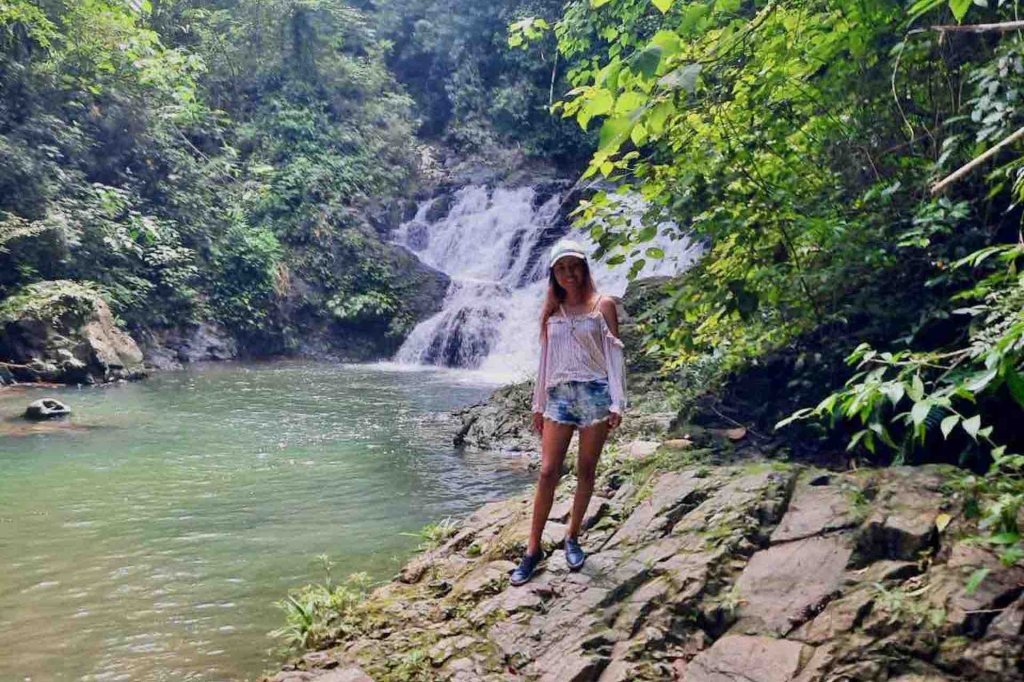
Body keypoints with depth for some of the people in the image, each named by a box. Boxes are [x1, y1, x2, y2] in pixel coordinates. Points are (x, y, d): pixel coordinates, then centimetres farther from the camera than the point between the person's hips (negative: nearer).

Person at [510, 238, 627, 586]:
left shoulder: (603, 305, 3)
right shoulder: (551, 312, 12)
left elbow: (614, 354, -1)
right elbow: (545, 359, 15)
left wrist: (617, 402, -8)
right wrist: (538, 404, 13)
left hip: (594, 392, -2)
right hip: (559, 396, 2)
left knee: (586, 471, 6)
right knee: (548, 473, -3)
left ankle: (572, 538, 21)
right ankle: (533, 549, 3)